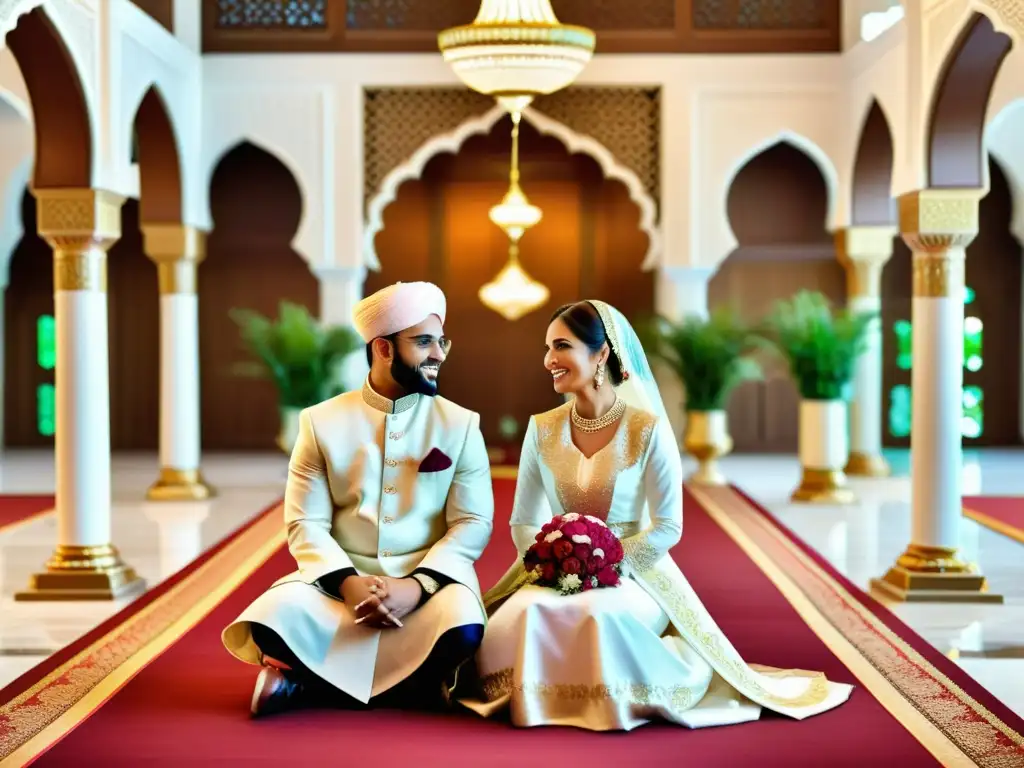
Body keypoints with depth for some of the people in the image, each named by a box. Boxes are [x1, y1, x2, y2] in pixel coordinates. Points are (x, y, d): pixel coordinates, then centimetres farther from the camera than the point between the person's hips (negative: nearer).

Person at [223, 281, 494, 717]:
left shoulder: (461, 425, 4)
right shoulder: (321, 423, 4)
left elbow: (473, 524, -2)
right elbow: (306, 525, -1)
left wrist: (417, 585, -19)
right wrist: (348, 584, -20)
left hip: (429, 578, 1)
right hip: (340, 576, 0)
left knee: (462, 630, -34)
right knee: (274, 619, -30)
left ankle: (309, 684, -17)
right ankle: (409, 684, -13)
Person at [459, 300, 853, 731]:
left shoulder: (649, 430, -9)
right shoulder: (542, 429, 3)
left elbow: (667, 528, -9)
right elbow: (523, 523, 5)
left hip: (631, 572, -2)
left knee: (601, 614, -37)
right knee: (520, 615, -31)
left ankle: (619, 697, -6)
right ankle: (537, 695, -2)